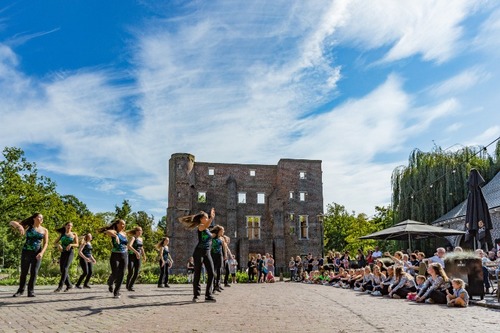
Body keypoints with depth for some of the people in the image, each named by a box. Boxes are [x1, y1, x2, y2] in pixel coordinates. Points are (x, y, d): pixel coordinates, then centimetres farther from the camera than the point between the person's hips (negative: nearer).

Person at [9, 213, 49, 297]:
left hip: (37, 253, 1)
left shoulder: (44, 230, 4)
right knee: (24, 272, 3)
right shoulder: (28, 227, 1)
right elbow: (11, 223, -6)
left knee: (34, 273, -2)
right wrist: (19, 226, -28)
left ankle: (31, 291, 7)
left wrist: (42, 253, -15)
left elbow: (45, 243, 2)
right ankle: (21, 290, 20)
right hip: (26, 252, -1)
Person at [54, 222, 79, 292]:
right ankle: (69, 285, 19)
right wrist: (58, 245, -12)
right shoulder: (62, 234, 13)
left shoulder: (74, 234, 5)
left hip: (70, 253, -4)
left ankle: (60, 286, -22)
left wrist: (71, 244, -19)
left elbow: (77, 244, 2)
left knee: (65, 269, -19)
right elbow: (56, 242, 11)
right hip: (63, 253, 4)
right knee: (62, 270, 3)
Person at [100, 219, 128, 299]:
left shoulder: (125, 234, 10)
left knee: (121, 274, 1)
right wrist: (115, 236, -46)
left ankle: (116, 292, 12)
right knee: (114, 274, -6)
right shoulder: (114, 232, -8)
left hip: (124, 256, 5)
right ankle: (110, 284, 30)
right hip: (115, 256, -5)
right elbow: (107, 232, -33)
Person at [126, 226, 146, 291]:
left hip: (138, 257, 7)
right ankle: (127, 285, 14)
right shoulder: (133, 238, -10)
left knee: (136, 273, 1)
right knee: (131, 273, -10)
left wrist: (144, 255, 35)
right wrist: (136, 252, -37)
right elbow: (129, 246, -28)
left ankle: (131, 286, 13)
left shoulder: (141, 239, 13)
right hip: (131, 256, -7)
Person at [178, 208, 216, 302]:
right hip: (199, 252, -7)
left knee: (211, 273, -3)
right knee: (197, 274, 0)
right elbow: (206, 226, -33)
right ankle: (196, 295, 9)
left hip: (207, 253, 7)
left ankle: (208, 295, 2)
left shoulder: (207, 229, 19)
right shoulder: (200, 226, -6)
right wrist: (211, 218, -46)